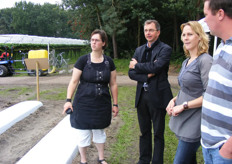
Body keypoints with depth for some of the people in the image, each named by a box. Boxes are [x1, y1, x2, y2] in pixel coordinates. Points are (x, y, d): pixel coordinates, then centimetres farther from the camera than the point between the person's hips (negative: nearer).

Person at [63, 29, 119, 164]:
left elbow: (113, 84, 5)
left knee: (99, 131, 16)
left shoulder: (109, 62, 1)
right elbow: (74, 82, -7)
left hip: (102, 104, 2)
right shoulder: (83, 60, -6)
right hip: (84, 103, -2)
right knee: (84, 132, 6)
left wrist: (115, 104, 6)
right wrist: (68, 100, -14)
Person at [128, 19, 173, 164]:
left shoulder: (165, 49, -6)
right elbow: (131, 73, 5)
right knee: (144, 131, 18)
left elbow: (156, 67, -22)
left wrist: (136, 66, -8)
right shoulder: (139, 50, 12)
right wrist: (146, 76, -13)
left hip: (157, 96, -5)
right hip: (142, 96, 6)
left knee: (158, 133, 7)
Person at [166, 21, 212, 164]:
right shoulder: (186, 62, 13)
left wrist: (183, 106, -17)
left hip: (194, 123, -9)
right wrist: (174, 100, 4)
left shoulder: (205, 60, -15)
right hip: (182, 120, 9)